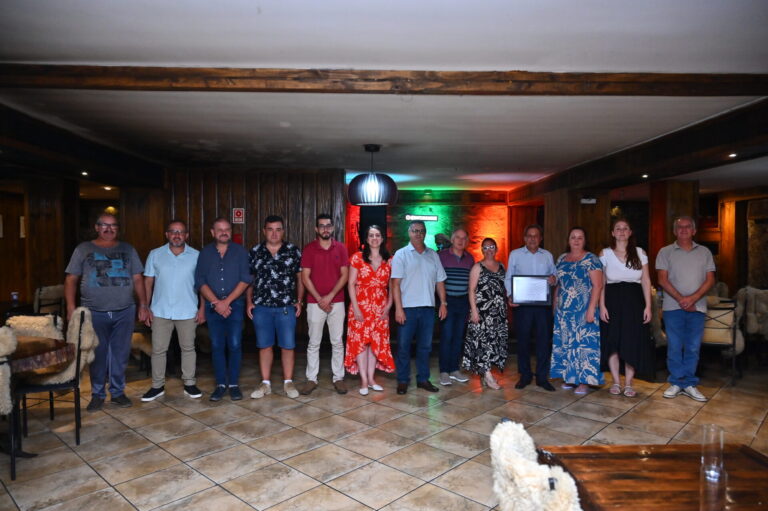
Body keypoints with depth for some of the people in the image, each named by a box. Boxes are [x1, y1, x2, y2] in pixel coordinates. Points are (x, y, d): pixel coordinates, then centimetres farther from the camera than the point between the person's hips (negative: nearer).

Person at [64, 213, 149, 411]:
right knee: (98, 355, 6)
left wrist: (143, 305, 3)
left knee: (120, 354, 7)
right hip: (94, 313, -1)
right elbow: (71, 280, 2)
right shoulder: (84, 249, 4)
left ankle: (118, 392, 22)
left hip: (124, 312, 1)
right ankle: (97, 394, 21)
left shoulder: (128, 250, 9)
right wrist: (71, 308, -6)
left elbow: (137, 279, 9)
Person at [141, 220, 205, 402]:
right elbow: (148, 282, 5)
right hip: (160, 311, 1)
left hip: (188, 312, -1)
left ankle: (189, 383, 21)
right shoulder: (155, 255, 2)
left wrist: (202, 308, -4)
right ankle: (157, 386, 20)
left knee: (188, 348, 9)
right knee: (158, 349, 7)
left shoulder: (196, 256, -1)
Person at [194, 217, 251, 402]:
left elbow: (245, 279, -5)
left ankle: (234, 384, 9)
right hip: (212, 306, 2)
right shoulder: (205, 253, 7)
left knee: (234, 345, -2)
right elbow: (200, 281, 1)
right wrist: (216, 302, -11)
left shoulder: (240, 251, 3)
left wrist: (227, 301, -12)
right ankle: (220, 384, 15)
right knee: (217, 346, 5)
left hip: (235, 305, -1)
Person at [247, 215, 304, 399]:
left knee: (287, 346, 5)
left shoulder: (293, 251, 2)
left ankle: (288, 382, 19)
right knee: (264, 346, 10)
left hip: (286, 307, -1)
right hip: (261, 307, 1)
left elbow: (300, 278, 6)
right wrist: (249, 302, 4)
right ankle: (265, 384, 22)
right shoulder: (254, 252, 5)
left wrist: (299, 300, -1)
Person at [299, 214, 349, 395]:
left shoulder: (341, 248, 4)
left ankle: (338, 378, 15)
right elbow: (305, 277, -4)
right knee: (314, 343, 5)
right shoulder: (308, 249, 0)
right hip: (315, 303, -1)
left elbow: (344, 275, -1)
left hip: (336, 302, 1)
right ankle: (311, 379, 14)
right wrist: (319, 299, -11)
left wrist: (330, 296, -11)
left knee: (337, 342, 6)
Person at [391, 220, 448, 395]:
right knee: (404, 346, 2)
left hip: (428, 308, 4)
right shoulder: (401, 254, -1)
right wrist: (398, 308, -14)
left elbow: (440, 281, 13)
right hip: (407, 308, -3)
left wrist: (443, 303, 4)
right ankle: (402, 380, 14)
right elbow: (395, 283, -7)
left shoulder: (433, 255, 11)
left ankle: (423, 379, 23)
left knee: (425, 346, 11)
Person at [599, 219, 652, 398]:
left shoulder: (640, 253, 6)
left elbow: (646, 281, 4)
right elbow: (601, 283, 1)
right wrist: (602, 306, -7)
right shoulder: (605, 254, 3)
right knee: (612, 342, 2)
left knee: (633, 343, 2)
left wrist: (648, 306, -3)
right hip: (612, 300, -1)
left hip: (634, 301, 1)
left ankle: (628, 384, 15)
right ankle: (616, 382, 16)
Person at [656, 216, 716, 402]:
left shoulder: (704, 252, 10)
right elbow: (662, 280, -3)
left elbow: (710, 280, 3)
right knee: (674, 347, 2)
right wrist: (680, 299, -13)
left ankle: (689, 384, 15)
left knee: (693, 347, 5)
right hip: (673, 307, -1)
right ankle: (676, 382, 13)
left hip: (697, 307, 2)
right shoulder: (665, 252, 4)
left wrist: (693, 298, -11)